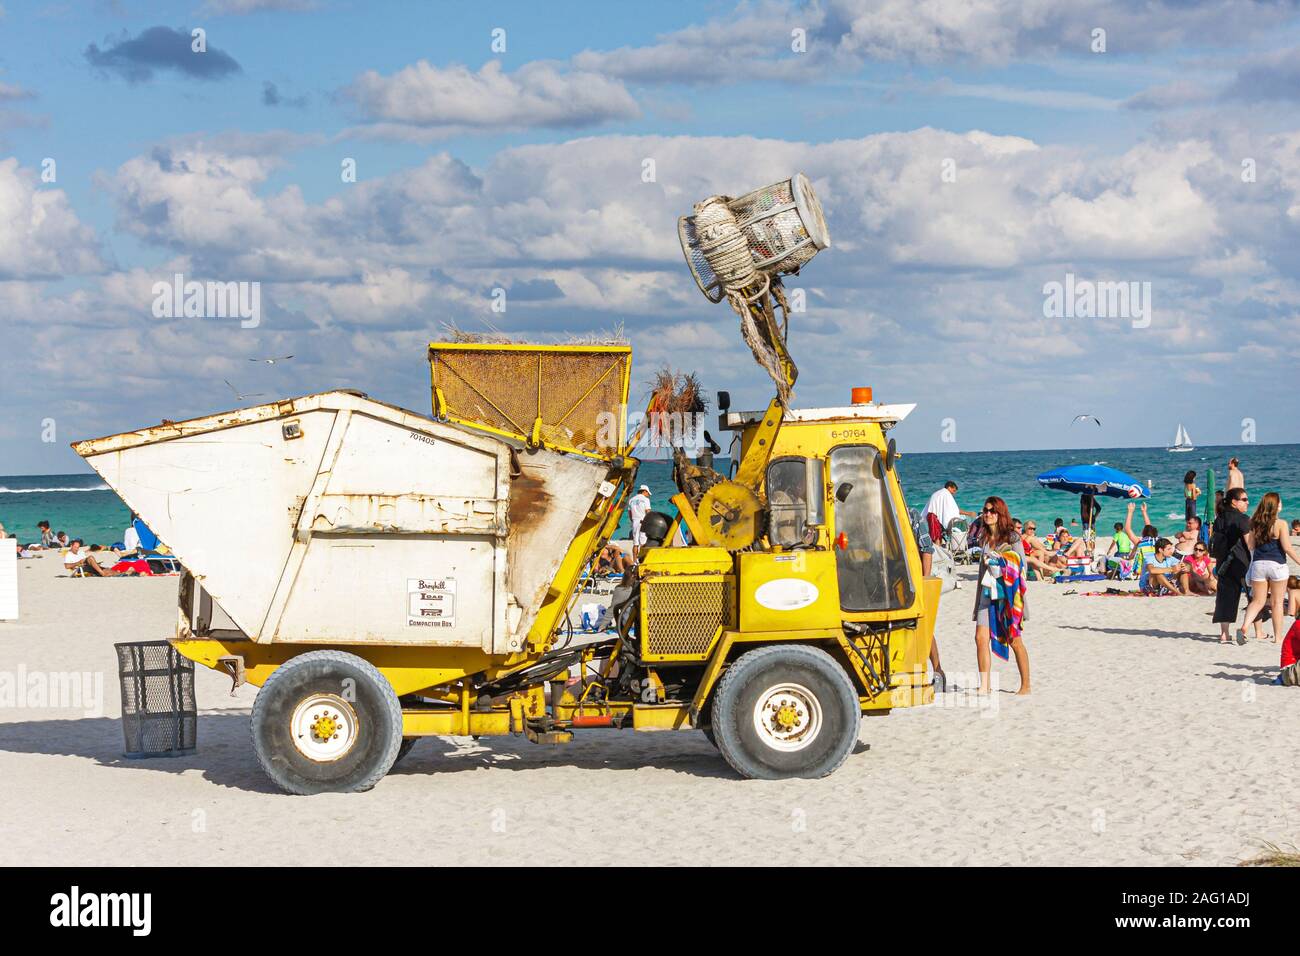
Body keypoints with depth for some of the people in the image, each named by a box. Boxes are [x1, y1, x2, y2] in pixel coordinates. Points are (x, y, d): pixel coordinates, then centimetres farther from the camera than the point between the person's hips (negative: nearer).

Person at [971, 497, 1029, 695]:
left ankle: (1025, 685, 10)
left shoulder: (1012, 537, -3)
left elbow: (1021, 567, -5)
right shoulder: (986, 539, 15)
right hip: (988, 593, 6)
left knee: (1014, 640, 0)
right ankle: (984, 685, -2)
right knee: (981, 638, -5)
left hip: (1007, 594, -6)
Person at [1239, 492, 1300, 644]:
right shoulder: (1280, 524, -10)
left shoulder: (1255, 523, 4)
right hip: (1277, 564, -4)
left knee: (1257, 601, 9)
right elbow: (1287, 547, -11)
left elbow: (1250, 545, 7)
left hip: (1258, 564, 4)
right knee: (1277, 602, 7)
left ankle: (1244, 627, -13)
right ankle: (1278, 637, 12)